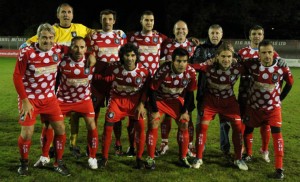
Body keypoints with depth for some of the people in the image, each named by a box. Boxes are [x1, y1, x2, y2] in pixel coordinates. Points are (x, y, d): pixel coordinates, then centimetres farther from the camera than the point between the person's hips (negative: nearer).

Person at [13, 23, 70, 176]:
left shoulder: (58, 50, -7)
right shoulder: (26, 52, -17)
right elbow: (17, 77, -12)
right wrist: (25, 100, -16)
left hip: (49, 97, 4)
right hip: (29, 98, -3)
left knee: (60, 129, 2)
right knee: (27, 133, -5)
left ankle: (58, 163, 20)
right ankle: (23, 164, 21)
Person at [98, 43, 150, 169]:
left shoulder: (143, 70, -17)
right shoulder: (115, 67, -18)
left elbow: (146, 89, -3)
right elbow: (105, 79, -3)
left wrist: (141, 104, -8)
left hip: (135, 100, 0)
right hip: (117, 99, 0)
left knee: (140, 126, -12)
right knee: (108, 125, -9)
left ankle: (139, 158, 7)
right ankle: (104, 157, 9)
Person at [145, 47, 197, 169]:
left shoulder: (191, 72, -23)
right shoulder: (163, 70, -34)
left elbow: (189, 92, -6)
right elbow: (152, 90, -23)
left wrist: (184, 111, -6)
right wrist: (155, 110, -20)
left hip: (176, 99, 3)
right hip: (159, 99, -3)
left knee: (184, 124, -3)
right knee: (153, 124, -15)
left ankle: (183, 158, 13)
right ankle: (150, 158, -3)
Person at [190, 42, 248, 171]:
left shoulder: (237, 68, -20)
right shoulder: (209, 67, -24)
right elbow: (191, 66, -31)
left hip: (228, 100, 2)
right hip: (210, 99, -2)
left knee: (238, 126, -3)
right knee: (202, 125, -11)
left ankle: (238, 159, 15)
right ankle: (198, 158, 7)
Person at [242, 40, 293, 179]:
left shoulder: (281, 67, -15)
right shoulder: (252, 65, -18)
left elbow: (290, 82, 3)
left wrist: (280, 98, 3)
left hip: (273, 107, -1)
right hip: (253, 106, 1)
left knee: (277, 134, -9)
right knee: (247, 130, 12)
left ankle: (279, 168, -1)